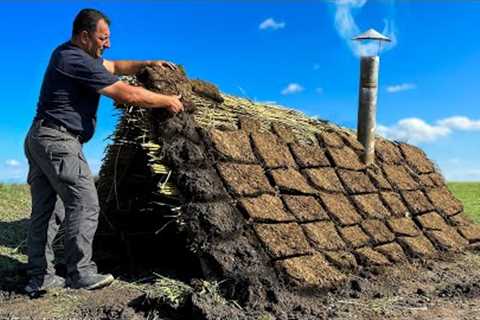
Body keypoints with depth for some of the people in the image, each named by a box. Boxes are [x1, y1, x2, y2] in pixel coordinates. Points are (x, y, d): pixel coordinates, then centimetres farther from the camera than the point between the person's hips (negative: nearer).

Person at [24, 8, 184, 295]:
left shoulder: (68, 53, 16)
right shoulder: (78, 62, -15)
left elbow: (115, 67, 27)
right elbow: (129, 94, -16)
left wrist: (149, 64, 18)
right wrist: (169, 101, -5)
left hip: (39, 139, 11)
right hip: (59, 141, -10)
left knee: (46, 210, 9)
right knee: (85, 204, -8)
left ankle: (40, 277, 14)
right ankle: (81, 273, -4)